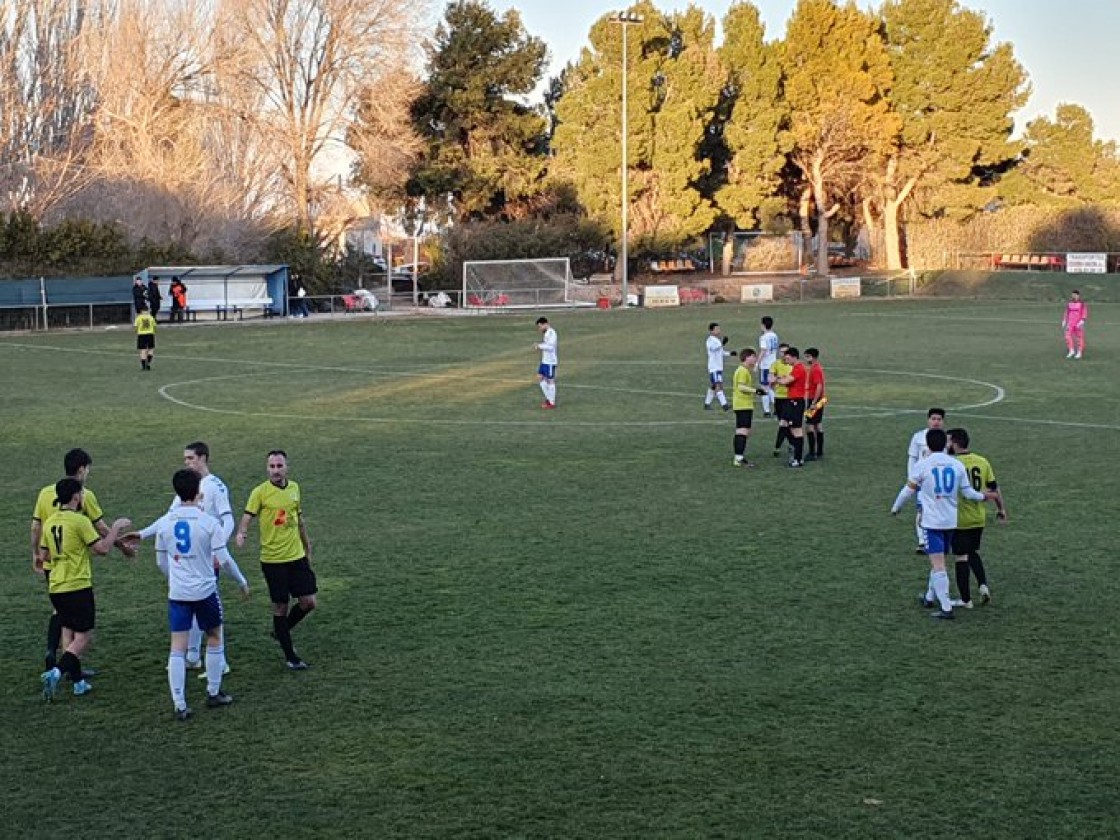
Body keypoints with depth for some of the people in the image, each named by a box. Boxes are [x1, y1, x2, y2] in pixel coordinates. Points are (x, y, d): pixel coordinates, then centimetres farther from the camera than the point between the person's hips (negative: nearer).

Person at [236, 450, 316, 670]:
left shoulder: (294, 488, 7)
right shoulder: (260, 492, -9)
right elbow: (247, 517, -16)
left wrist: (307, 548, 23)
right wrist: (241, 533, -38)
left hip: (297, 556, 5)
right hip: (273, 559, -5)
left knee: (308, 602, 3)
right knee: (281, 607, 3)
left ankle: (281, 632, 29)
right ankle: (290, 657, 14)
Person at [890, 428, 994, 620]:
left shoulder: (923, 464, -8)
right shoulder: (957, 465, 3)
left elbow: (908, 489, -1)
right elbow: (968, 492, 7)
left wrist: (895, 508, 15)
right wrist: (984, 496, 26)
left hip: (932, 521, -5)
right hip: (951, 521, 5)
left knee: (938, 564, -6)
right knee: (938, 561, 21)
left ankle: (946, 607, -12)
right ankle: (930, 597, 36)